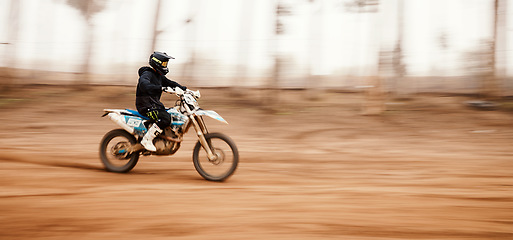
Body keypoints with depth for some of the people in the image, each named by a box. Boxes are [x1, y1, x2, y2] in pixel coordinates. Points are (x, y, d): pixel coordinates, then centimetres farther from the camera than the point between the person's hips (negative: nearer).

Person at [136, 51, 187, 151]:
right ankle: (147, 140, -23)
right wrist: (161, 88, -46)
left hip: (154, 104, 10)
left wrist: (184, 89, 12)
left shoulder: (159, 76, 17)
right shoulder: (147, 74, -14)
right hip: (146, 105, -10)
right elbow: (143, 84, -35)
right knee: (165, 118, -29)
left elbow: (169, 83, 24)